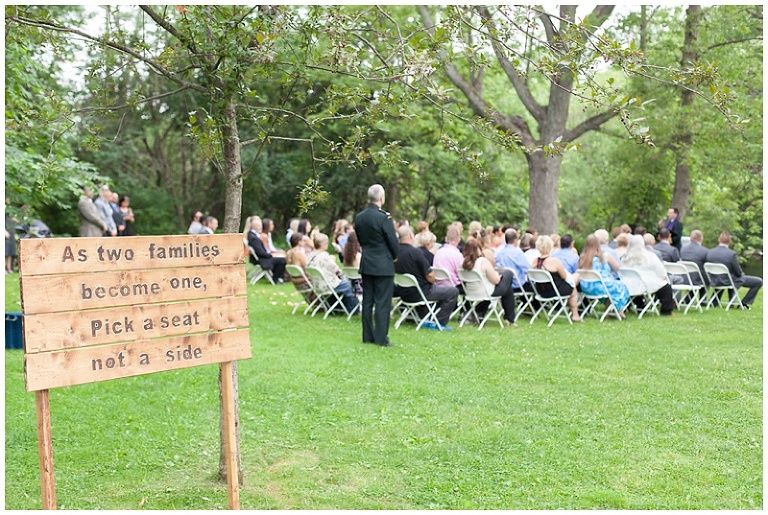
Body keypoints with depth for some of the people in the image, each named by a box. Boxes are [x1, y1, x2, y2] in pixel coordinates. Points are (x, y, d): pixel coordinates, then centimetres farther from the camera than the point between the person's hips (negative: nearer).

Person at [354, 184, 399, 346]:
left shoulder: (359, 217, 3)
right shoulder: (384, 217, -17)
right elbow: (393, 241, -10)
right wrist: (394, 256, 7)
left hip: (366, 264, 6)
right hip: (383, 265, -6)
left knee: (367, 301, 11)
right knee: (383, 302, -2)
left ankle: (367, 336, 16)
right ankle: (381, 338, -1)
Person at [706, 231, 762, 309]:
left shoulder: (709, 252, -11)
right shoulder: (731, 254, -25)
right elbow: (739, 273, -15)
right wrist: (742, 274, 10)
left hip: (715, 282, 6)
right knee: (759, 282, 8)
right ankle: (744, 303, 15)